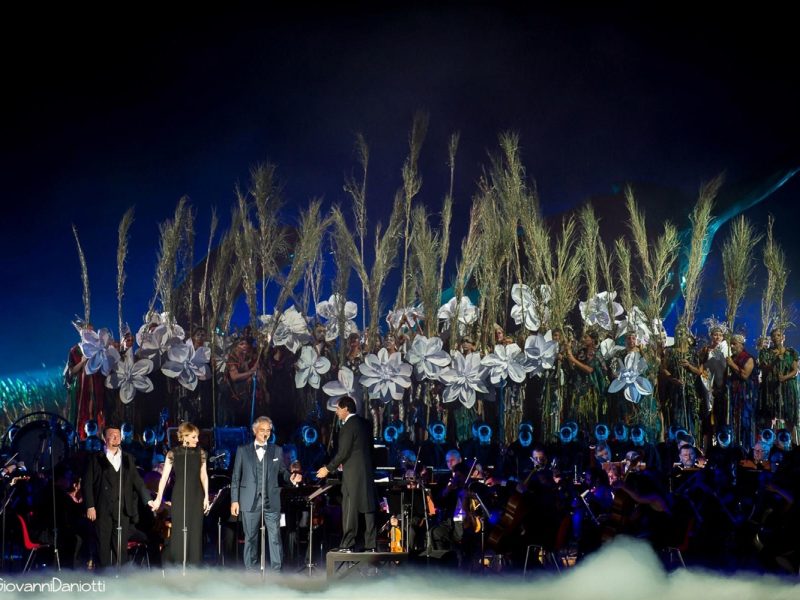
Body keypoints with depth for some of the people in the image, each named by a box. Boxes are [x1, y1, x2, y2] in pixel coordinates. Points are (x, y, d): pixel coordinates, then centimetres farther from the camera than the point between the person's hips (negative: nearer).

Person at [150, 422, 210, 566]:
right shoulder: (173, 454, -5)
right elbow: (164, 477, -6)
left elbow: (203, 476, 9)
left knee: (195, 531, 3)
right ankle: (178, 564, 9)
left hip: (196, 496, 2)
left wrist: (206, 496, 5)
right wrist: (158, 498, -11)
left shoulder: (200, 453, 2)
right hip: (179, 496, -2)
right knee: (179, 530, 0)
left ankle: (194, 563, 10)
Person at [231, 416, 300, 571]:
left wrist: (291, 478, -11)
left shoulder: (277, 450, 10)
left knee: (275, 537, -4)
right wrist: (234, 500, 0)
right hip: (250, 501, -1)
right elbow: (236, 477, 5)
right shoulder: (243, 450, 7)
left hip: (271, 501, 1)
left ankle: (276, 571, -1)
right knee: (250, 538, 5)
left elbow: (282, 472, 12)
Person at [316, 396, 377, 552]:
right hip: (366, 470, 8)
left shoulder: (348, 426, -14)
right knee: (368, 508, 7)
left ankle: (347, 545, -5)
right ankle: (370, 545, 9)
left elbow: (343, 452, -17)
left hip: (353, 473, -8)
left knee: (349, 508, -5)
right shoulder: (362, 423, 12)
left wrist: (328, 469, -9)